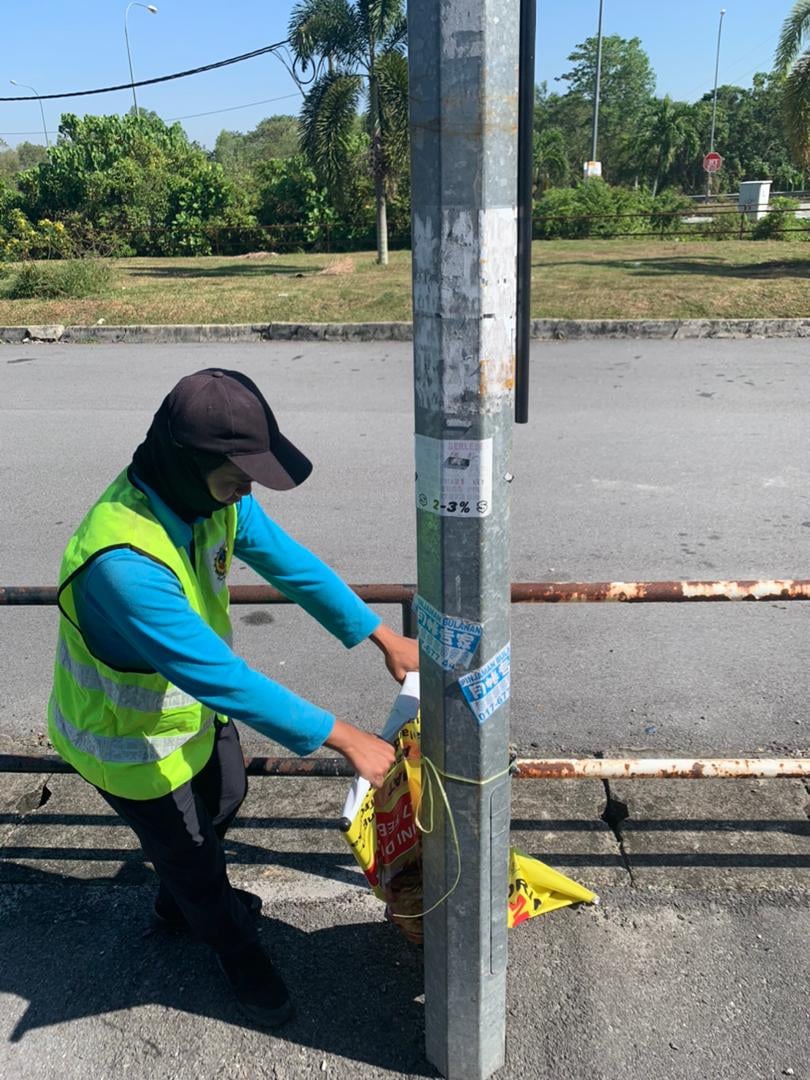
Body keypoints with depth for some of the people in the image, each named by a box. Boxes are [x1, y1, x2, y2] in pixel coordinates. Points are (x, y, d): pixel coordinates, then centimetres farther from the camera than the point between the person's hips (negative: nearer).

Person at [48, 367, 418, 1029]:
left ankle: (183, 901, 62)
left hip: (195, 704, 8)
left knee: (225, 800, 29)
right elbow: (220, 674, -43)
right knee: (187, 850, 16)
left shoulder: (215, 497, -18)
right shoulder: (122, 563, -43)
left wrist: (382, 636, -8)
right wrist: (342, 739, -39)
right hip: (130, 739, -7)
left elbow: (290, 562, -8)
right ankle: (239, 950, 48)